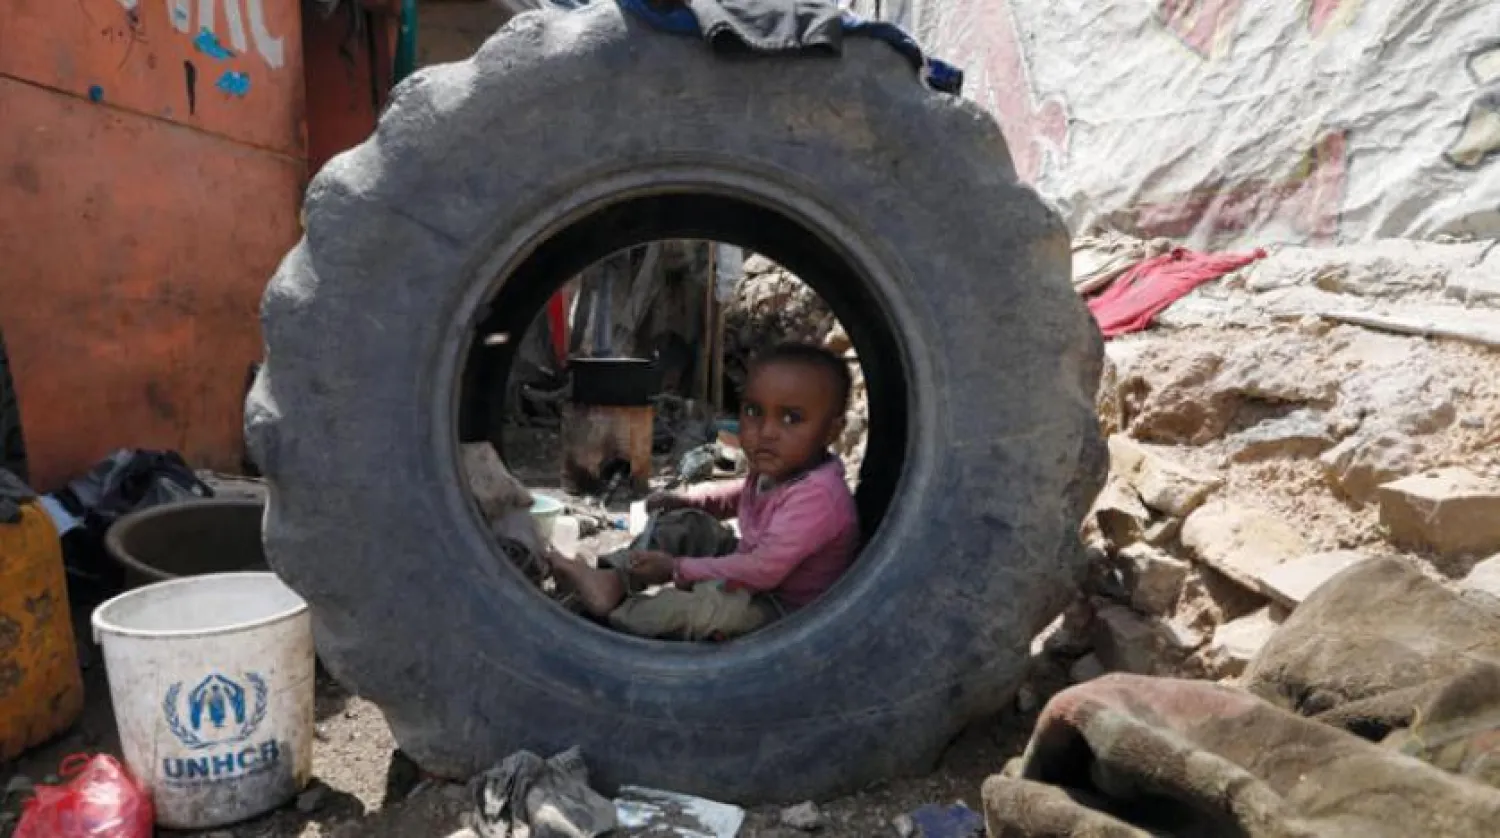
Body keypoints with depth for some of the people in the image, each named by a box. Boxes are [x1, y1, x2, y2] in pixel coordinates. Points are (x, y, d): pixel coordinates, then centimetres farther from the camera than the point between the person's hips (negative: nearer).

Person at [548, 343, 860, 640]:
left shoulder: (816, 495, -33)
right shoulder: (772, 470, -4)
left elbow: (764, 570, -34)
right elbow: (743, 494, 21)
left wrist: (677, 569, -26)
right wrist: (689, 500, 5)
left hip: (781, 606, -9)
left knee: (705, 606, -33)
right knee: (683, 524, 6)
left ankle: (613, 609, -15)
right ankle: (617, 580, -6)